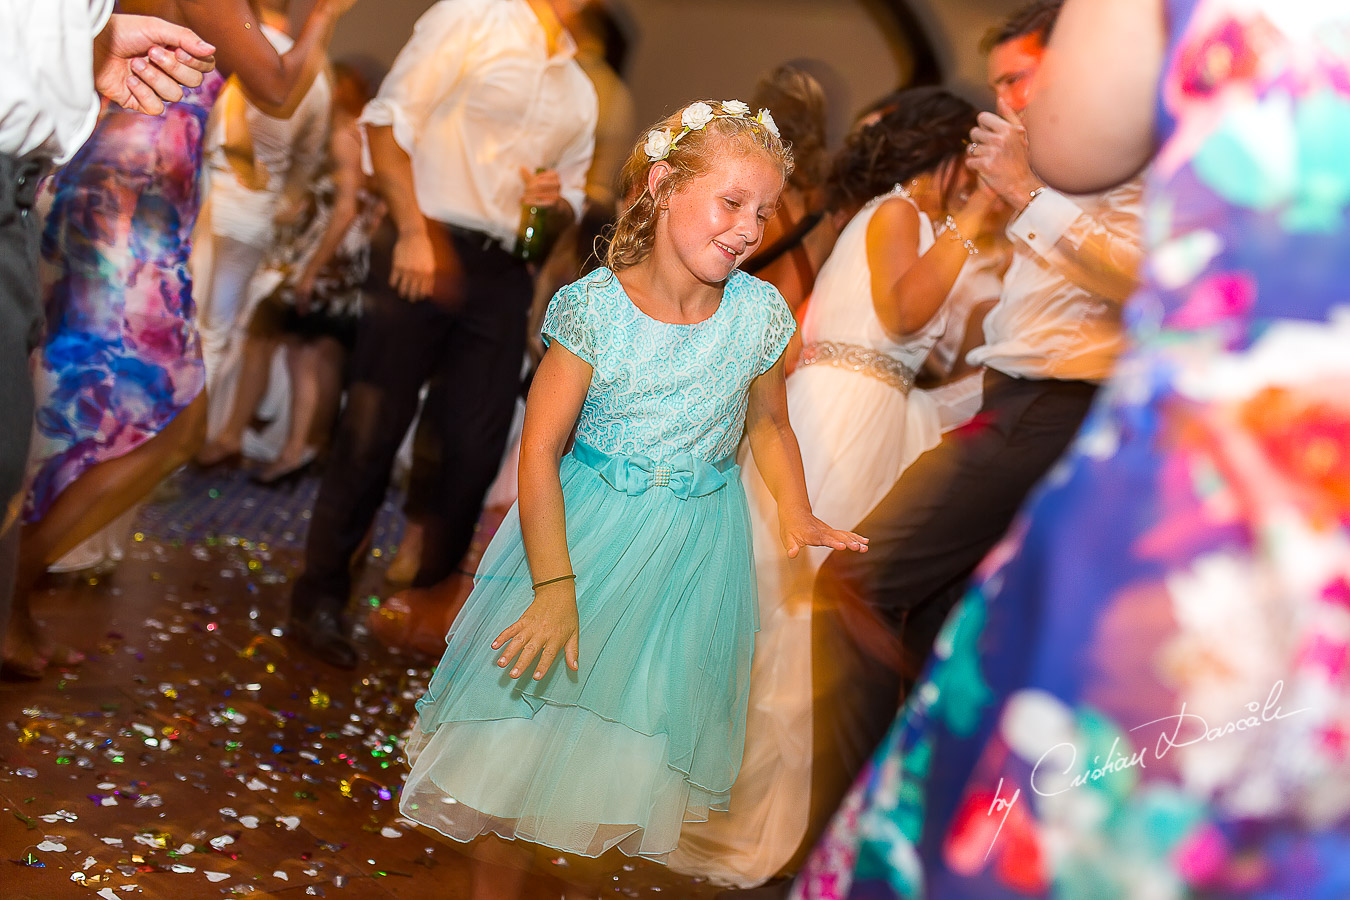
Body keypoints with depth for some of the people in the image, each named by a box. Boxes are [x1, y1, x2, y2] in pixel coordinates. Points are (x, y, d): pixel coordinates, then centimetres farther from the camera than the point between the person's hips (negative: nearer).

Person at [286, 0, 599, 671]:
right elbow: (388, 120, -7)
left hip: (502, 276, 6)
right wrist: (413, 230, -16)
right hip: (425, 250, -6)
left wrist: (555, 199, -2)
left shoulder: (579, 93, 17)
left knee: (475, 451, 5)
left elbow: (571, 195, 23)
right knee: (372, 432, -2)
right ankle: (320, 599, 10)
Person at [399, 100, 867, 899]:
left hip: (697, 546, 2)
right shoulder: (595, 306, -17)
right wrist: (555, 585, -21)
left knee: (643, 727, 9)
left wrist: (799, 517, -4)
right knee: (536, 693, 5)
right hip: (582, 530, -2)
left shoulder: (760, 314, -9)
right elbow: (541, 445, -16)